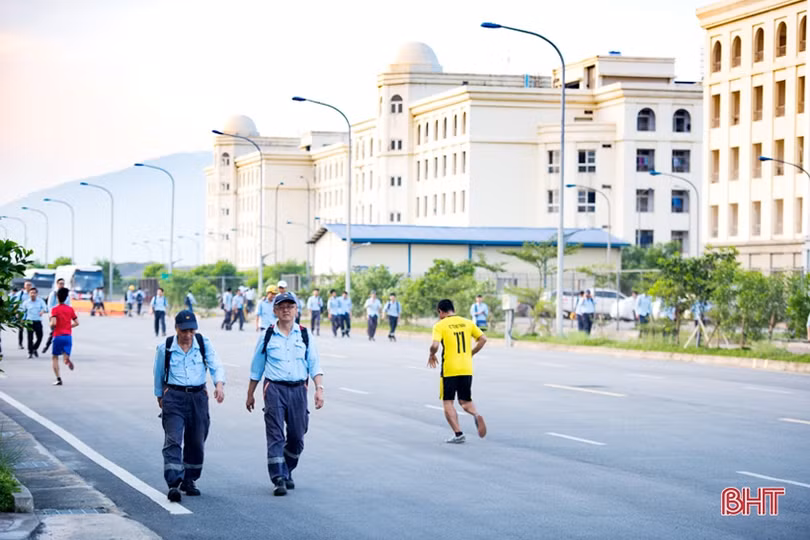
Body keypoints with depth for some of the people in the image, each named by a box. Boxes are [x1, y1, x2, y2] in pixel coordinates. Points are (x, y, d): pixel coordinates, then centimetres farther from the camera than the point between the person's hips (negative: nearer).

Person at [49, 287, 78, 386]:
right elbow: (76, 322, 7)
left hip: (58, 336, -3)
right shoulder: (70, 309, 7)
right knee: (66, 356, 4)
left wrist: (52, 328, 1)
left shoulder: (55, 309, -7)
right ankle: (67, 360, -36)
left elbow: (53, 323, -19)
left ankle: (58, 379, 2)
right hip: (68, 336, 3)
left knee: (55, 357, 11)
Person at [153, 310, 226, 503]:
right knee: (173, 440, -15)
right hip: (174, 397, -2)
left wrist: (219, 384, -27)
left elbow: (216, 365, -9)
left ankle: (189, 480, 28)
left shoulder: (204, 344, 1)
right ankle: (173, 484, -23)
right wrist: (160, 396, 21)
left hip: (198, 397, 2)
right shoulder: (165, 348, -1)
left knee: (196, 442, 10)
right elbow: (158, 374, 13)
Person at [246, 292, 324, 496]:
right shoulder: (267, 336, 5)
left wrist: (319, 388, -8)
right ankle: (278, 479, -11)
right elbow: (256, 368, 13)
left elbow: (314, 365, 5)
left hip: (298, 389, 2)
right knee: (275, 436, -10)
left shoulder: (305, 336, 8)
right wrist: (250, 395, 16)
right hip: (274, 388, -2)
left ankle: (287, 472, 26)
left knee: (297, 437, 5)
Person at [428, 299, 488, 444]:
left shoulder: (440, 325, -5)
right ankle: (476, 415, -17)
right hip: (467, 369, 4)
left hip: (449, 370, -4)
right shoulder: (467, 323, 8)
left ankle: (458, 434, -5)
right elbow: (483, 339, 5)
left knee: (448, 402, 8)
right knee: (465, 401, 16)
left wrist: (432, 355, 2)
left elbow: (435, 345, -18)